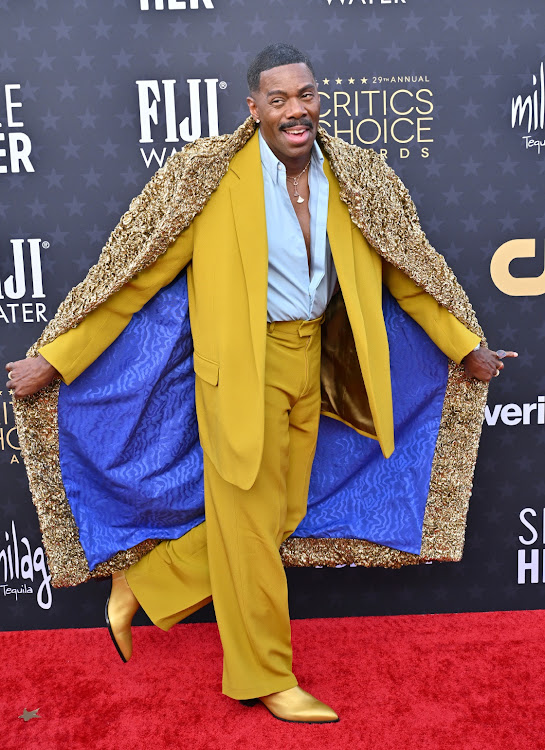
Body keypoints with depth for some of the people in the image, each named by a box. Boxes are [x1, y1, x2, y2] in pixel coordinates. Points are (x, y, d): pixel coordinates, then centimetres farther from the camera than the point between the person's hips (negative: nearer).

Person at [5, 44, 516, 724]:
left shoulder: (353, 177, 2)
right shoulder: (215, 177, -11)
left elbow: (402, 273, 12)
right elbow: (139, 276, -9)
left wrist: (467, 348, 15)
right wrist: (54, 357, -10)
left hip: (309, 362, 6)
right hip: (243, 366, -5)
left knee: (281, 516, 13)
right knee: (250, 521, 6)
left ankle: (143, 583, 34)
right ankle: (266, 679, 29)